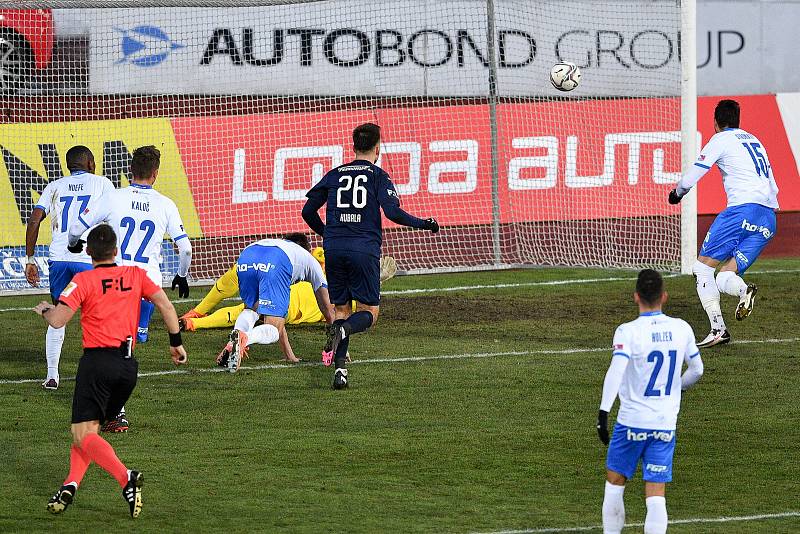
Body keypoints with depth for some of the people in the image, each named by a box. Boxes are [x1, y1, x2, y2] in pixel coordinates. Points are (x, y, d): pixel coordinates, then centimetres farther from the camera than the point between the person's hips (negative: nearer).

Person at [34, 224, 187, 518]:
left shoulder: (84, 280, -4)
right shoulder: (135, 275, 9)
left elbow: (57, 320, -11)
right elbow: (166, 306, 4)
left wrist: (44, 309, 11)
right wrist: (176, 342, 14)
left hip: (97, 361, -5)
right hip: (128, 364, 5)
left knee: (84, 434, -7)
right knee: (89, 428, 17)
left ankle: (126, 478, -29)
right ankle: (71, 485, 1)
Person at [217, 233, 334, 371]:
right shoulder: (309, 259, 41)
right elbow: (328, 311, 43)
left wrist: (288, 354, 51)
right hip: (275, 266, -4)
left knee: (251, 309, 29)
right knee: (272, 330, 0)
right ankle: (243, 339, -34)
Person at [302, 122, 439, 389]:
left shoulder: (335, 175, 13)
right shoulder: (378, 176, 2)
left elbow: (308, 212, 14)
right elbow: (394, 213, -10)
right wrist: (424, 224, 6)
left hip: (334, 249, 3)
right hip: (364, 250, -3)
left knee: (342, 308, 12)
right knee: (369, 312, 5)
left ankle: (340, 368, -4)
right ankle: (343, 330, -30)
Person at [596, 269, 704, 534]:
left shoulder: (628, 331, -10)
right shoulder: (682, 329, 3)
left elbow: (616, 371, -24)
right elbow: (697, 370, 16)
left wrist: (603, 412, -27)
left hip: (631, 422, -3)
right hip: (666, 424, 3)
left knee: (614, 485, 17)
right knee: (656, 496, 0)